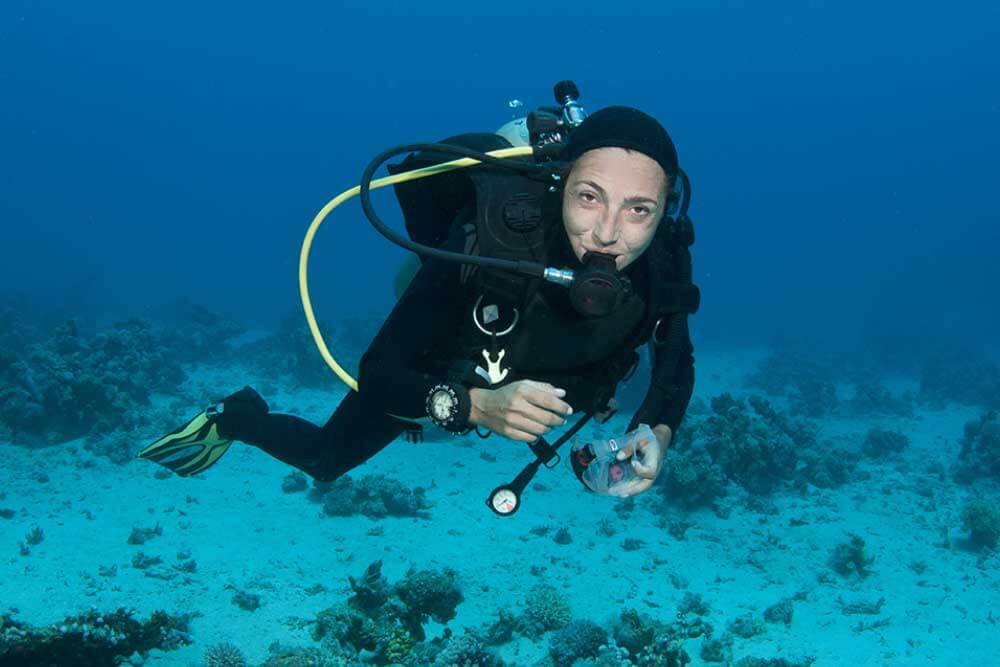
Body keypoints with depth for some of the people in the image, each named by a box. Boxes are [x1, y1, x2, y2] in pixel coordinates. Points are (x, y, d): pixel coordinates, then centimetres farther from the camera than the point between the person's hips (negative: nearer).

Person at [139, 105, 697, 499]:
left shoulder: (661, 271, -34)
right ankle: (236, 418, 47)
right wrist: (474, 405, -57)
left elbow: (678, 367, -12)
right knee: (323, 459, 20)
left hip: (530, 387, 3)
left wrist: (660, 433, -32)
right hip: (433, 377, -3)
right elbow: (376, 374, -40)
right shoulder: (484, 242, -45)